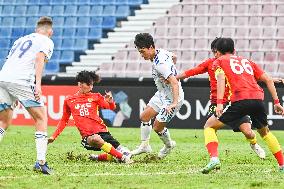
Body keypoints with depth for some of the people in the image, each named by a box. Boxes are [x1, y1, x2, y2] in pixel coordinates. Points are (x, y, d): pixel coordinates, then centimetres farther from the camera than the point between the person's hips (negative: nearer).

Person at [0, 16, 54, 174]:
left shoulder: (20, 40, 32)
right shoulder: (47, 41, 13)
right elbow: (39, 59, -6)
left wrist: (14, 96, 29)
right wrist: (38, 84, -16)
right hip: (21, 81, -6)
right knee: (41, 118, 4)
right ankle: (41, 161, -5)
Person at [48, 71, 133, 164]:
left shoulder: (95, 97, 11)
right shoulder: (69, 101, 11)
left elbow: (111, 107, 0)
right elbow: (64, 120, 21)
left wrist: (110, 101, -24)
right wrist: (53, 136, 13)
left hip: (101, 131, 2)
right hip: (87, 135, -2)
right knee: (95, 139, -37)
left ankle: (97, 158, 19)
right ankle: (123, 158, -30)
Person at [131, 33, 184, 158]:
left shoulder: (160, 64, -32)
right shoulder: (162, 52, -5)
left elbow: (174, 83, -37)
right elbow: (173, 57, 17)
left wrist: (174, 103, -45)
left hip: (172, 98, -10)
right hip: (162, 94, 10)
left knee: (157, 127, -1)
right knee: (144, 116, 8)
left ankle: (169, 145, 27)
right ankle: (144, 145, 20)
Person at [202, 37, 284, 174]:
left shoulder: (218, 62, 18)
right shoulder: (247, 61, 31)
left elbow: (221, 79, -3)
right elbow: (268, 80, 24)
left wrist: (219, 103, -14)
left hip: (240, 100, -4)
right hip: (258, 98, 4)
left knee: (209, 126, 9)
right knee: (265, 131, 30)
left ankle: (214, 159, -13)